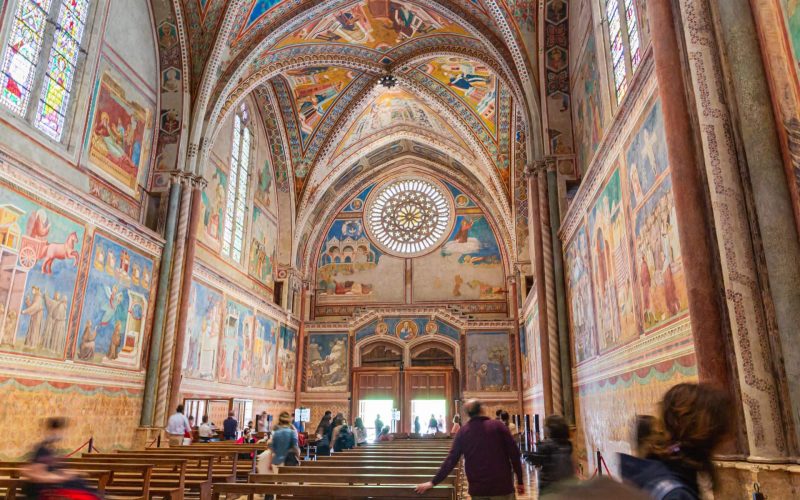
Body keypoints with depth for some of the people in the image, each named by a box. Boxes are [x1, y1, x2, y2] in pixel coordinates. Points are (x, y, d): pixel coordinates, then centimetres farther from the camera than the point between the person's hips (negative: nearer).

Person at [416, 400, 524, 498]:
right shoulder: (497, 426, -3)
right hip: (502, 486, -2)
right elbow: (514, 453, -4)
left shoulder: (463, 431, 2)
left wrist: (433, 482, 4)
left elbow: (451, 460, -1)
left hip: (477, 489, 2)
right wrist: (520, 481, 4)